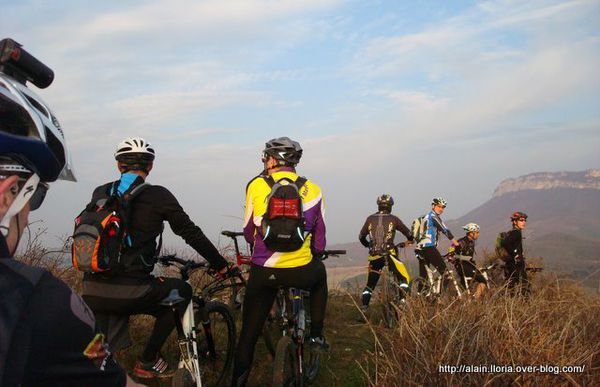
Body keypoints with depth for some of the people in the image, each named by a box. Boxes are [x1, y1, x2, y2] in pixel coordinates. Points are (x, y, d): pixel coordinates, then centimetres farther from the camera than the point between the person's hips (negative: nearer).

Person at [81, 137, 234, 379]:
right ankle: (147, 361, 20)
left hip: (91, 294, 5)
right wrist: (220, 265, 13)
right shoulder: (157, 195, -4)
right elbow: (190, 233, 1)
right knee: (181, 290, 22)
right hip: (130, 294, -5)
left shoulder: (99, 193, 10)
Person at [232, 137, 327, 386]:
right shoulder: (313, 190, 2)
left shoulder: (256, 186, 0)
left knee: (248, 336, 14)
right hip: (301, 272, 1)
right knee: (319, 275, 36)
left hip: (263, 273, 0)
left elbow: (248, 232, 9)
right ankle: (316, 335, 32)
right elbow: (319, 240, 8)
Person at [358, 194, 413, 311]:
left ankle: (364, 309, 8)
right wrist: (410, 240, 36)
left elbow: (361, 237, 18)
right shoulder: (393, 219, 4)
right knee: (404, 279, 6)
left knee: (370, 284, 15)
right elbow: (408, 233, 13)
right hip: (388, 255, -3)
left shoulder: (370, 219, 10)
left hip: (373, 256, 3)